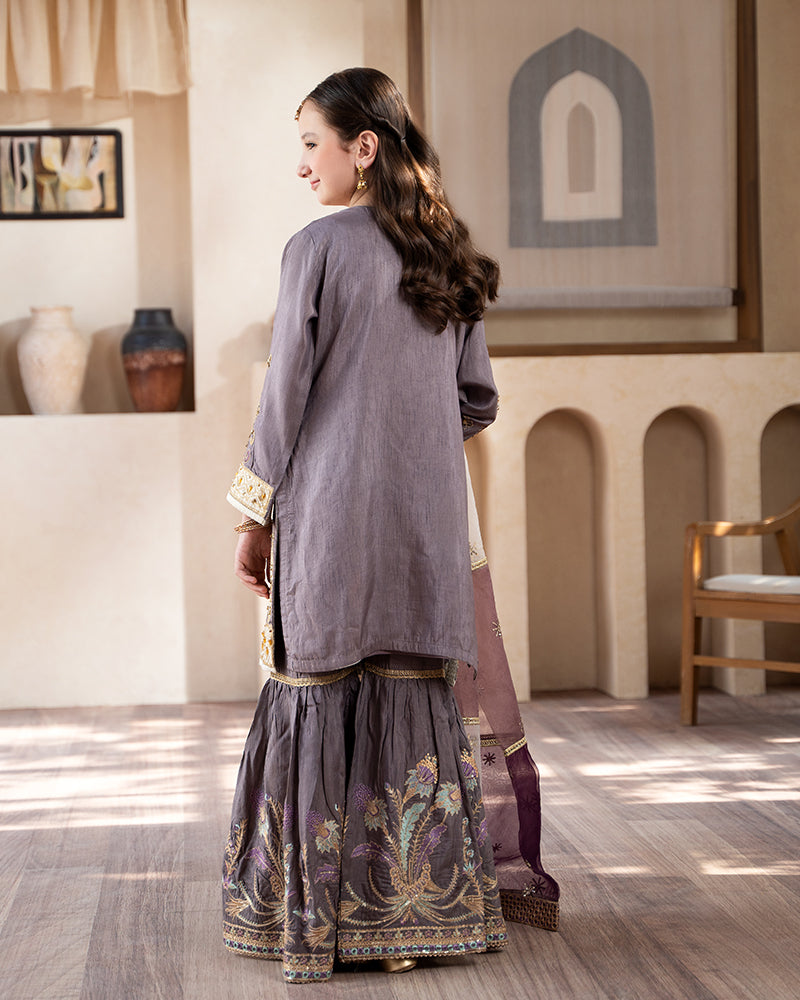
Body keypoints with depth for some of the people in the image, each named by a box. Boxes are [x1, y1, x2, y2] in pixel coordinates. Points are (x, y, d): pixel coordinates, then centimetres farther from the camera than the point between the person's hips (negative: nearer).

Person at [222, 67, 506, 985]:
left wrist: (254, 518, 1)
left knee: (317, 697, 3)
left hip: (331, 510, -5)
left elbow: (285, 398, -7)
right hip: (426, 522, 5)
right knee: (411, 701, 9)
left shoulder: (318, 248, -8)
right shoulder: (449, 259, 9)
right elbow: (477, 403, 12)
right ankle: (411, 920, 14)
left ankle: (318, 920, 8)